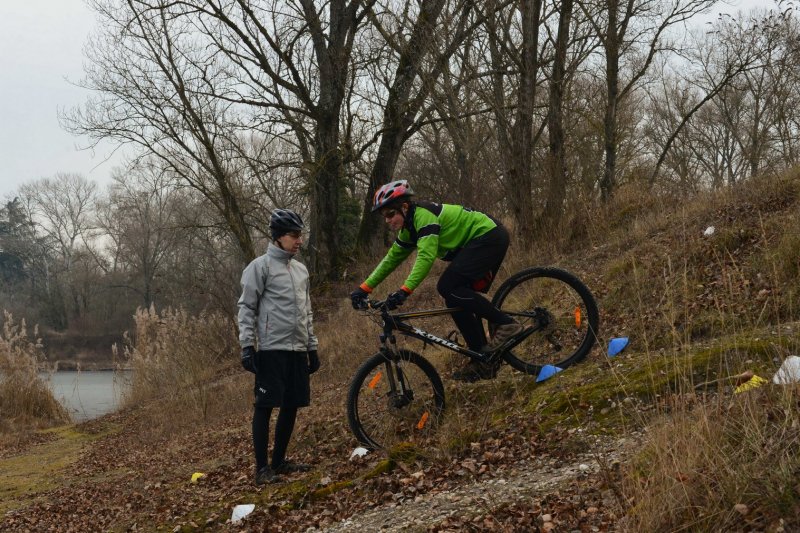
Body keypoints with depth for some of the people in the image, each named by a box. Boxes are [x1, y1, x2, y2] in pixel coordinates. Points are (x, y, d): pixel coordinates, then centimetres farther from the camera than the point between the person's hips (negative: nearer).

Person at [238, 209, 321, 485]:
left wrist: (312, 347, 19)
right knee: (265, 406, -4)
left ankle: (279, 460, 21)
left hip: (298, 350, 7)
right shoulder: (260, 266, -4)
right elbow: (246, 307, -7)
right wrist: (247, 346, -13)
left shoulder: (301, 269, 17)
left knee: (291, 406, 9)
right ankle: (262, 468, 0)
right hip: (272, 349, -7)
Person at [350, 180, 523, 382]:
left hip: (489, 236, -10)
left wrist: (404, 290, -38)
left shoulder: (423, 215, -19)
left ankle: (506, 324, -18)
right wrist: (364, 288, 9)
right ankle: (483, 360, 7)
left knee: (448, 286, -22)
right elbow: (391, 259, 16)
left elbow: (426, 256, -30)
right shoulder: (408, 230, 10)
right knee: (456, 301, 3)